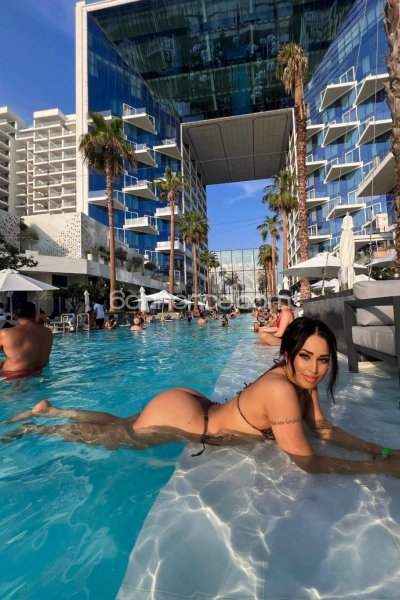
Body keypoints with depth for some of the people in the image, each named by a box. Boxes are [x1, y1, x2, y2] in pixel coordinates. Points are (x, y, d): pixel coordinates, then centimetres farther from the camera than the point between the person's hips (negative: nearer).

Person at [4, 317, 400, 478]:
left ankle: (52, 410, 45)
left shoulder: (301, 381, -5)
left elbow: (323, 429, 4)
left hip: (196, 406, 7)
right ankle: (35, 428, 40)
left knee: (118, 424, 25)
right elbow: (308, 462, -26)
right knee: (110, 437, 16)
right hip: (180, 416, -7)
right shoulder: (281, 390, -32)